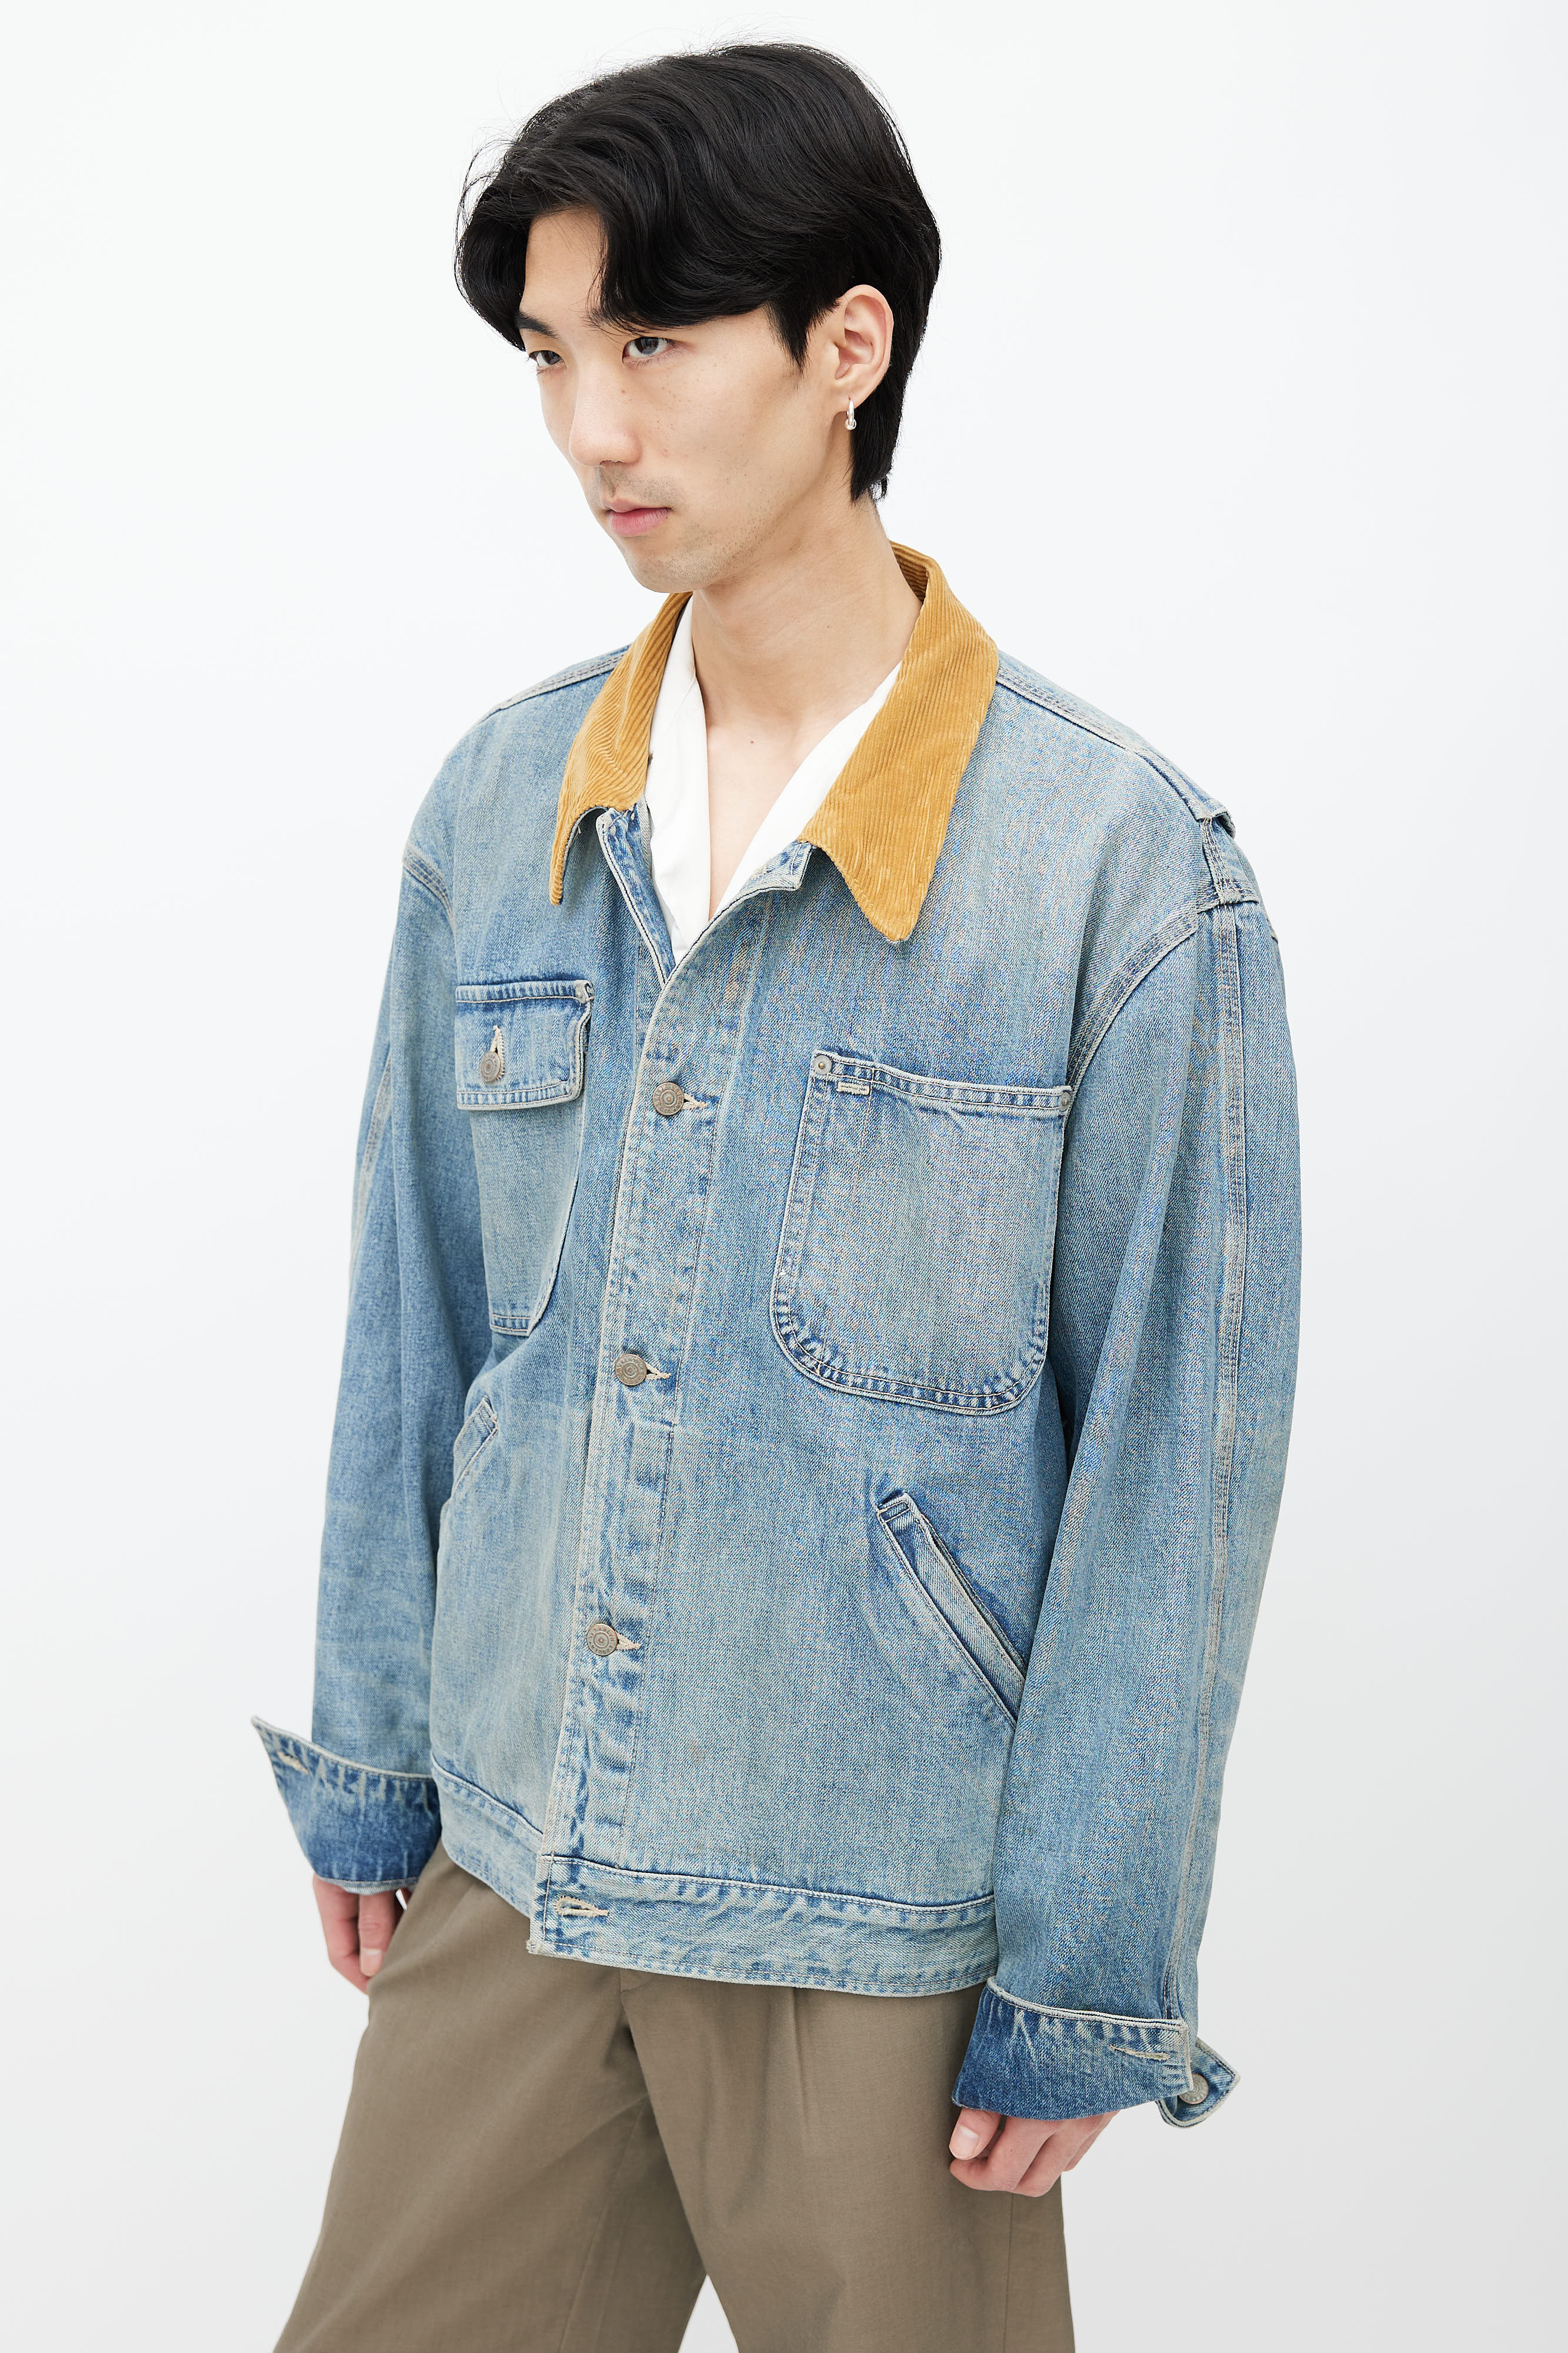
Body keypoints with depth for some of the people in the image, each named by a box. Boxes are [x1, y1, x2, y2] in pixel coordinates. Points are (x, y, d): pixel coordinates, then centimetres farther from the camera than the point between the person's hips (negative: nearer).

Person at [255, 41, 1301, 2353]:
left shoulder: (1121, 866, -14)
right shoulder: (503, 806, 1)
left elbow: (1176, 1455, -11)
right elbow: (416, 1324, 9)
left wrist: (1090, 1979, -8)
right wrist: (368, 1760, 11)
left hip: (879, 1927, -4)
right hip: (514, 1862, 5)